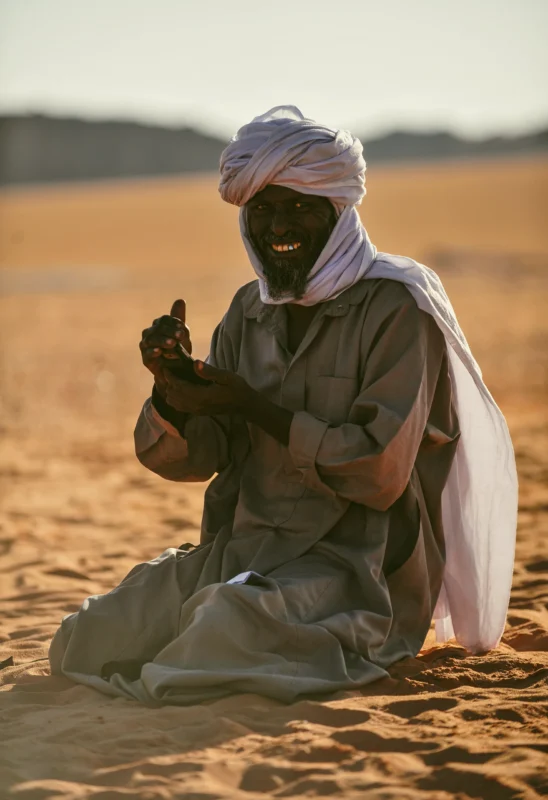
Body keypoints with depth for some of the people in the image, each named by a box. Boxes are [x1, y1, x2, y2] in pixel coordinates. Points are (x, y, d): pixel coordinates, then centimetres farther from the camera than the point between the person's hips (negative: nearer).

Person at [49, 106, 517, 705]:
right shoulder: (250, 311, 11)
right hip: (242, 549, 7)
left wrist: (251, 405, -17)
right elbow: (184, 458, 10)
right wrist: (172, 385, -12)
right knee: (83, 641, -10)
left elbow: (381, 472, -17)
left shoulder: (395, 308, -9)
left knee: (233, 620, -36)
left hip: (353, 567, -6)